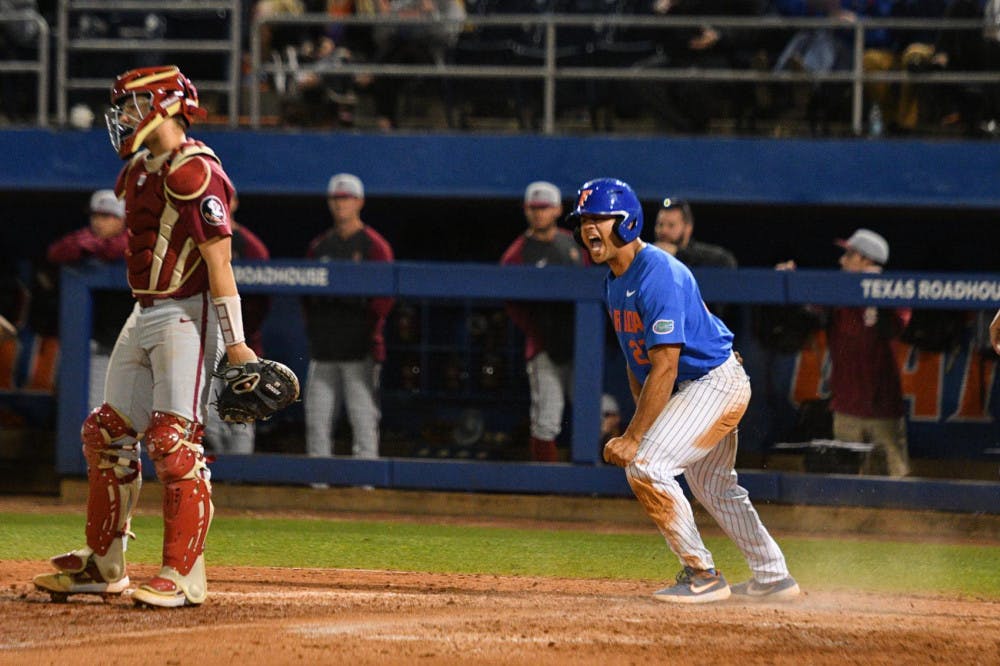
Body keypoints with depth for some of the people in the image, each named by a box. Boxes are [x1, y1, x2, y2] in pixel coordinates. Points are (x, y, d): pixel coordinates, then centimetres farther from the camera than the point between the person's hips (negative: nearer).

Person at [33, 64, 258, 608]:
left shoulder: (194, 171, -16)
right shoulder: (140, 170, 14)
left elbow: (218, 261, -20)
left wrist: (235, 342, -23)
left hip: (187, 315, -10)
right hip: (143, 314, 10)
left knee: (173, 440, -13)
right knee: (107, 434, 11)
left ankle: (183, 576, -10)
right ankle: (103, 566, 20)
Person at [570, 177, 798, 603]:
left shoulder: (658, 275, -25)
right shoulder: (615, 282, 6)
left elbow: (665, 366, -28)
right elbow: (637, 362, 15)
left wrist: (633, 438, -29)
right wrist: (641, 424, 7)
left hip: (715, 383, -11)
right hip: (690, 389, 11)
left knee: (646, 467, -20)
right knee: (714, 487, 21)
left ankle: (702, 575, -10)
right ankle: (773, 578, 34)